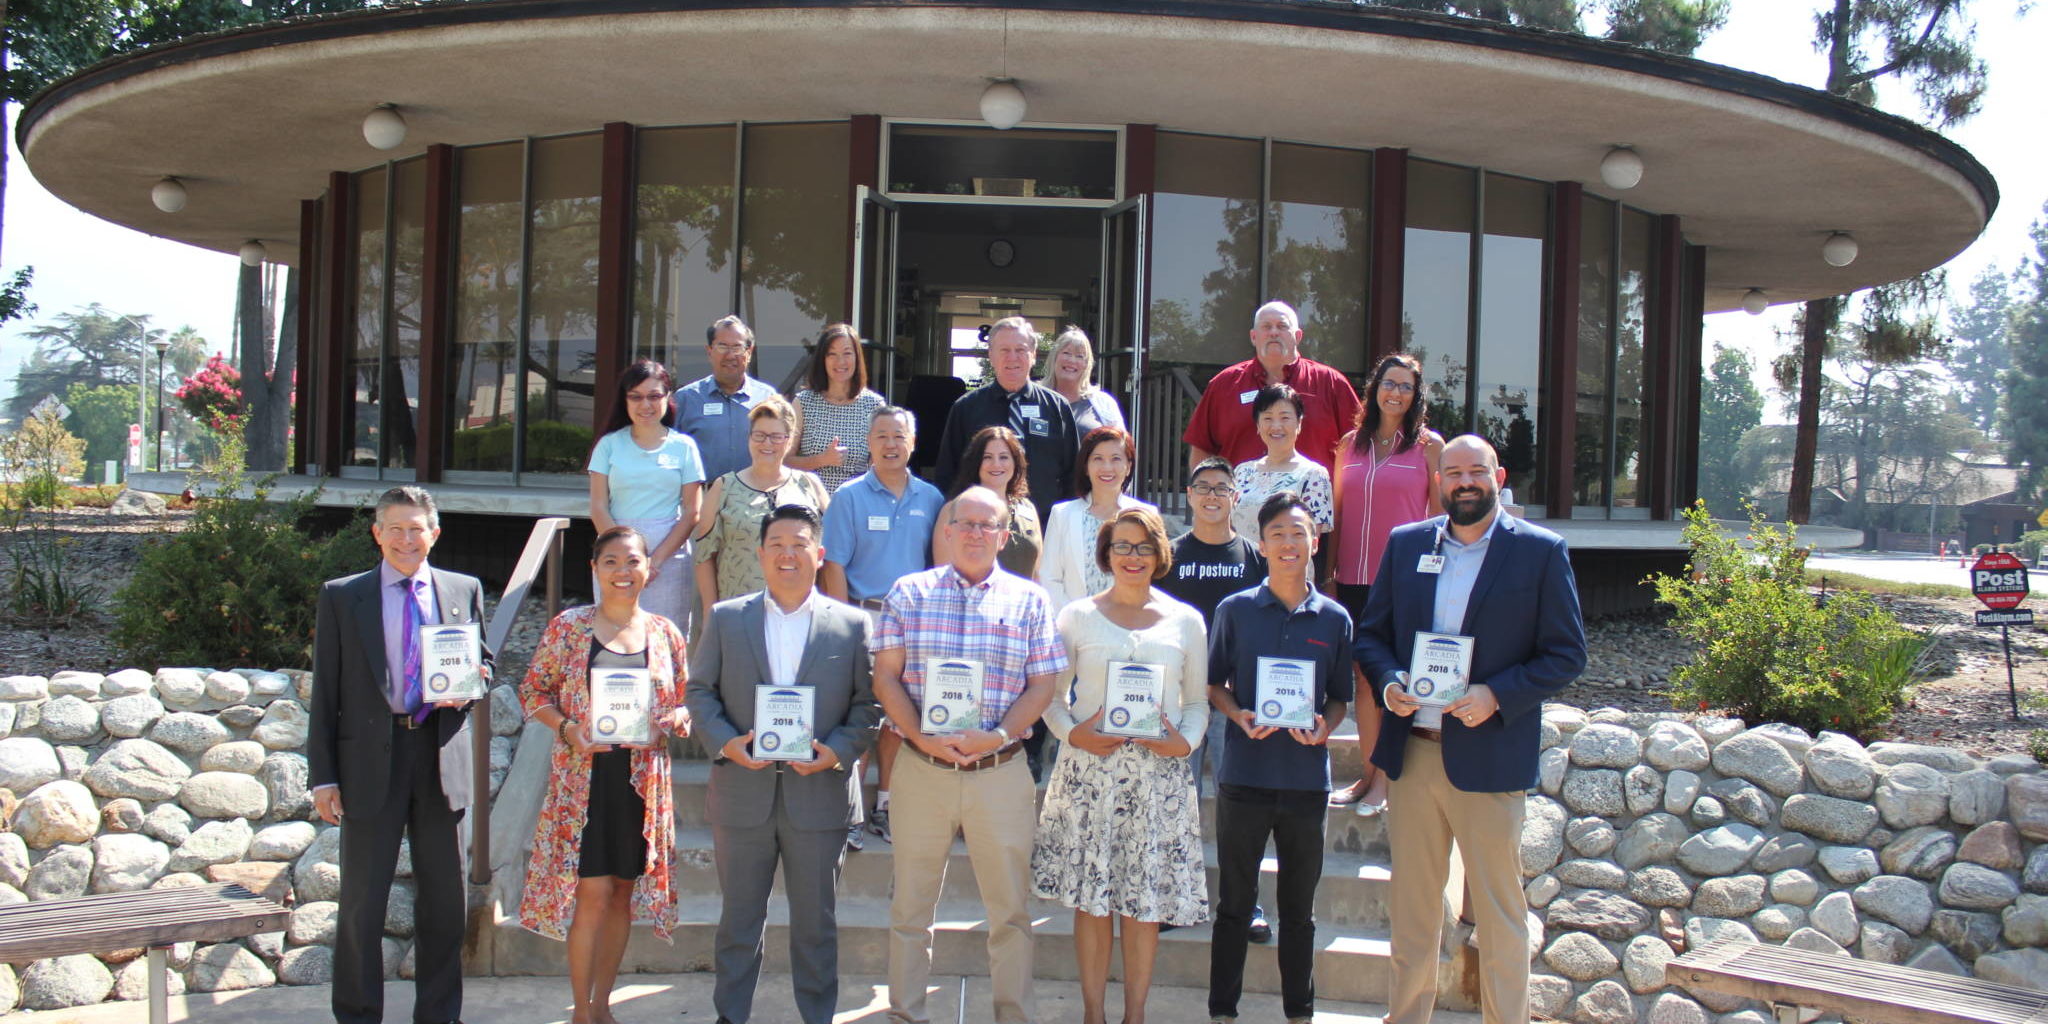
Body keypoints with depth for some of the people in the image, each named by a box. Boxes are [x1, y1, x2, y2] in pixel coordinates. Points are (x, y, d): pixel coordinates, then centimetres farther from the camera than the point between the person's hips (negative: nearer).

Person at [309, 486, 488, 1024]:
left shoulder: (464, 591, 9)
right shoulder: (341, 596, 4)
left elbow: (483, 662, 19)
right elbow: (325, 693, 2)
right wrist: (322, 776, -4)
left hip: (440, 758, 2)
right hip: (370, 760, -2)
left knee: (444, 900, 9)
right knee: (362, 901, 5)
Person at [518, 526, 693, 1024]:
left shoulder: (665, 634, 5)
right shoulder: (567, 627, -1)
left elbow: (685, 703, 11)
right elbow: (533, 692, 2)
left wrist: (663, 726, -10)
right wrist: (568, 729, -14)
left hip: (643, 782, 3)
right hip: (584, 778, -3)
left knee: (623, 891, 10)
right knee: (592, 892, -5)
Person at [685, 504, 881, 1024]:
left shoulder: (852, 625, 2)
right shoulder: (726, 619, 6)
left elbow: (868, 704, 1)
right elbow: (699, 690, 6)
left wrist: (838, 751, -15)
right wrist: (725, 742, -11)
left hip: (819, 798, -1)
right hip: (742, 792, 1)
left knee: (815, 922, 9)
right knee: (738, 918, 12)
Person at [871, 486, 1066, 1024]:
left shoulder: (1028, 600, 6)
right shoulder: (909, 593, 6)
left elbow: (1041, 685, 3)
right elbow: (886, 677, 1)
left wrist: (996, 736, -13)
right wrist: (922, 737, -13)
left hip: (1000, 773, 0)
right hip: (922, 769, 0)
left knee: (1010, 909, 5)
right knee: (911, 907, 8)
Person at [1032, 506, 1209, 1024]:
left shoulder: (1186, 621, 8)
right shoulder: (1078, 616, 6)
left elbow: (1197, 701, 11)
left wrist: (1185, 742, -7)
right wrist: (1073, 733, -10)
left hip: (1158, 773, 1)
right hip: (1090, 768, 0)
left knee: (1146, 900, 3)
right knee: (1092, 898, 2)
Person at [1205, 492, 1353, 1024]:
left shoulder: (1335, 618, 2)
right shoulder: (1235, 610, -1)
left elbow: (1340, 697, 10)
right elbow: (1214, 684, 6)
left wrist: (1324, 726, -11)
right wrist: (1239, 716, -13)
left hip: (1306, 778, 1)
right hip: (1245, 775, -1)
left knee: (1299, 907, 13)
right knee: (1235, 904, 9)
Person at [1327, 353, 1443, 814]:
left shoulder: (1429, 444, 1)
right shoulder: (1351, 443, 10)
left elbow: (1441, 514, 2)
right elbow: (1338, 513, 13)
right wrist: (1330, 572, 10)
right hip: (1355, 577, 3)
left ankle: (1387, 780, 10)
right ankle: (1367, 774, 18)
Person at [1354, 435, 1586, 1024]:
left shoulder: (1540, 551, -2)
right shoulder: (1405, 543, 8)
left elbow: (1566, 655, -3)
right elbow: (1372, 632, 12)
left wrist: (1496, 696, -17)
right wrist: (1388, 681, -9)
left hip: (1489, 753, -3)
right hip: (1410, 751, 3)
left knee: (1500, 909, 6)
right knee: (1411, 903, 14)